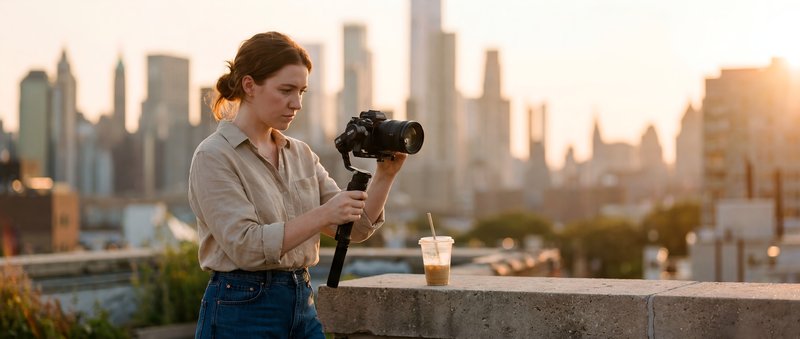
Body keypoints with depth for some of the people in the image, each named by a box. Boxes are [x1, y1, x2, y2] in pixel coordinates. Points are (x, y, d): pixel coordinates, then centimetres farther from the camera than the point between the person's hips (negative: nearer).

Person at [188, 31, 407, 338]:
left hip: (303, 306, 6)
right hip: (241, 311, -6)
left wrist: (385, 174, -10)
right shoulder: (213, 157, -10)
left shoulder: (301, 154, 10)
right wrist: (323, 215, -25)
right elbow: (245, 246, -20)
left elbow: (356, 227, 5)